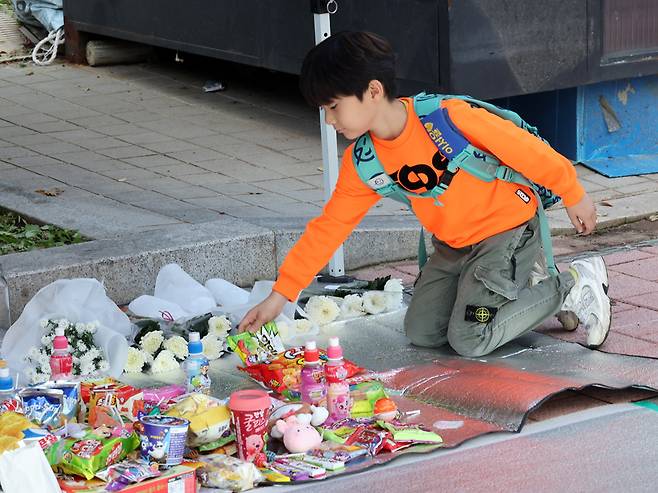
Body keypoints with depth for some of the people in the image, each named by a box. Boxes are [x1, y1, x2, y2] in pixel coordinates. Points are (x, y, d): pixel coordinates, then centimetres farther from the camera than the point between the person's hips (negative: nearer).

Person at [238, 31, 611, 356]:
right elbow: (328, 228, -3)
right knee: (421, 332, 6)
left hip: (506, 231, -7)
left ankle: (574, 285, 3)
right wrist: (280, 296, -7)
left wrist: (574, 195, -9)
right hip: (453, 245, 7)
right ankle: (520, 290, 20)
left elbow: (525, 149, -21)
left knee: (470, 340, -13)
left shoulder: (447, 118, -30)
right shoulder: (362, 163, -8)